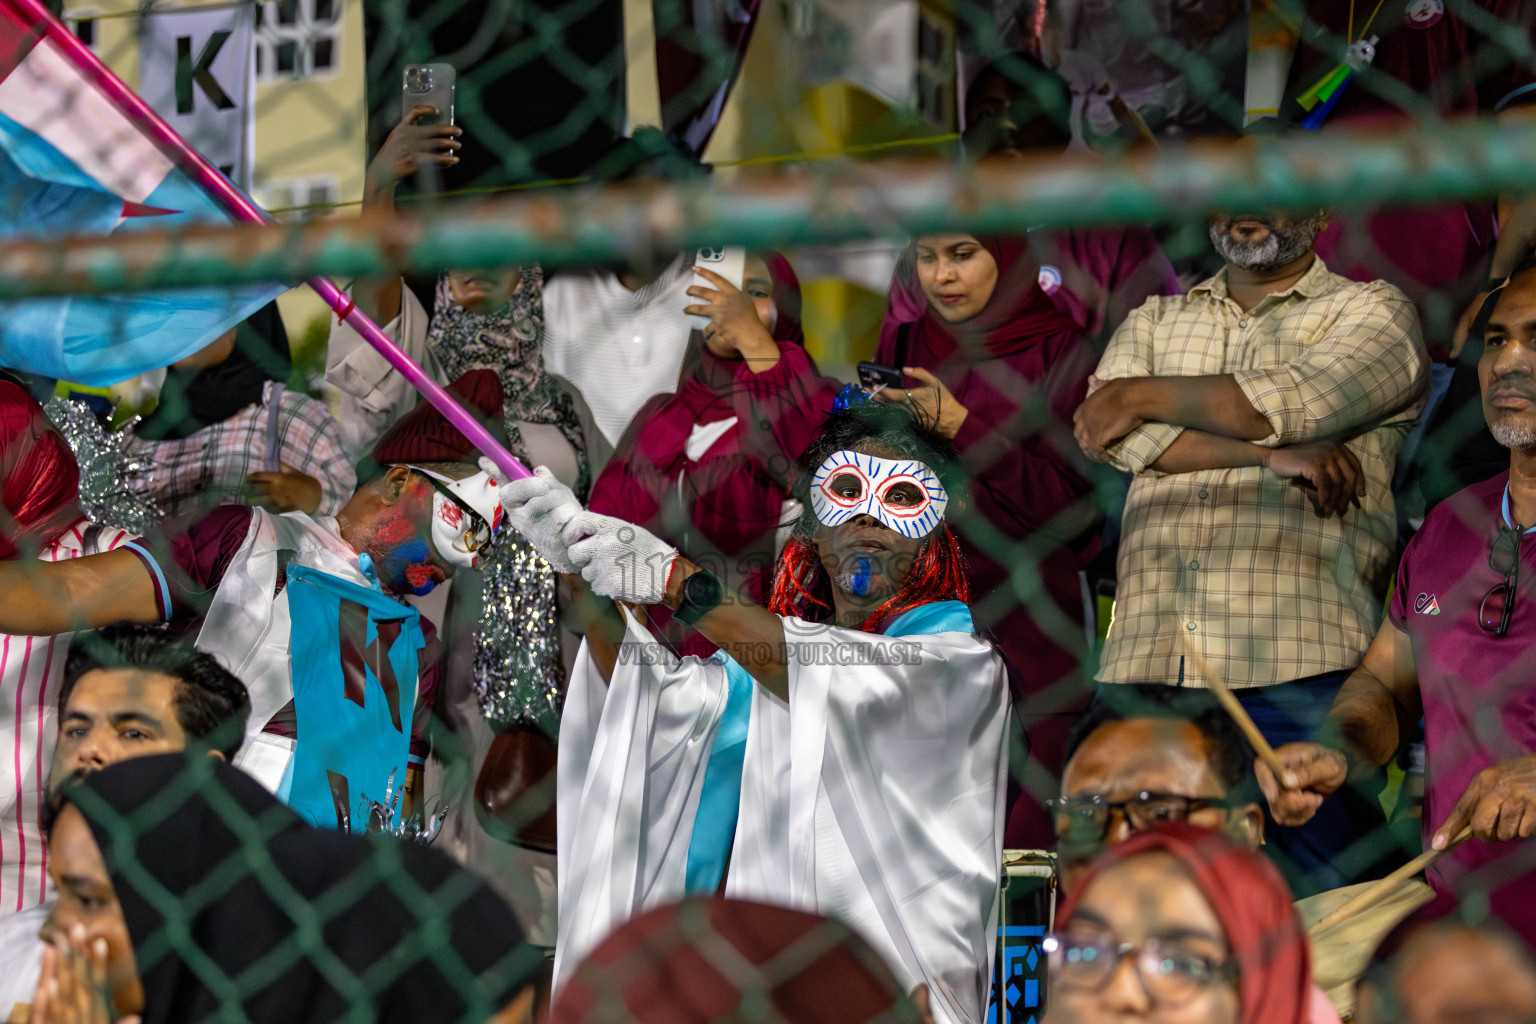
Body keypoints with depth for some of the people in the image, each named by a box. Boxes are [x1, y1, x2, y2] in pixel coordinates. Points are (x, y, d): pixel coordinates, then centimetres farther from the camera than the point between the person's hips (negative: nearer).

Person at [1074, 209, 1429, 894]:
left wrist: (1149, 396, 3)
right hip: (1146, 659, 4)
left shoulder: (1374, 313, 12)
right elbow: (1103, 428, 3)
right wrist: (1270, 453, -8)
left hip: (1300, 664, -3)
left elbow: (1295, 399, -8)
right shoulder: (1154, 321, 24)